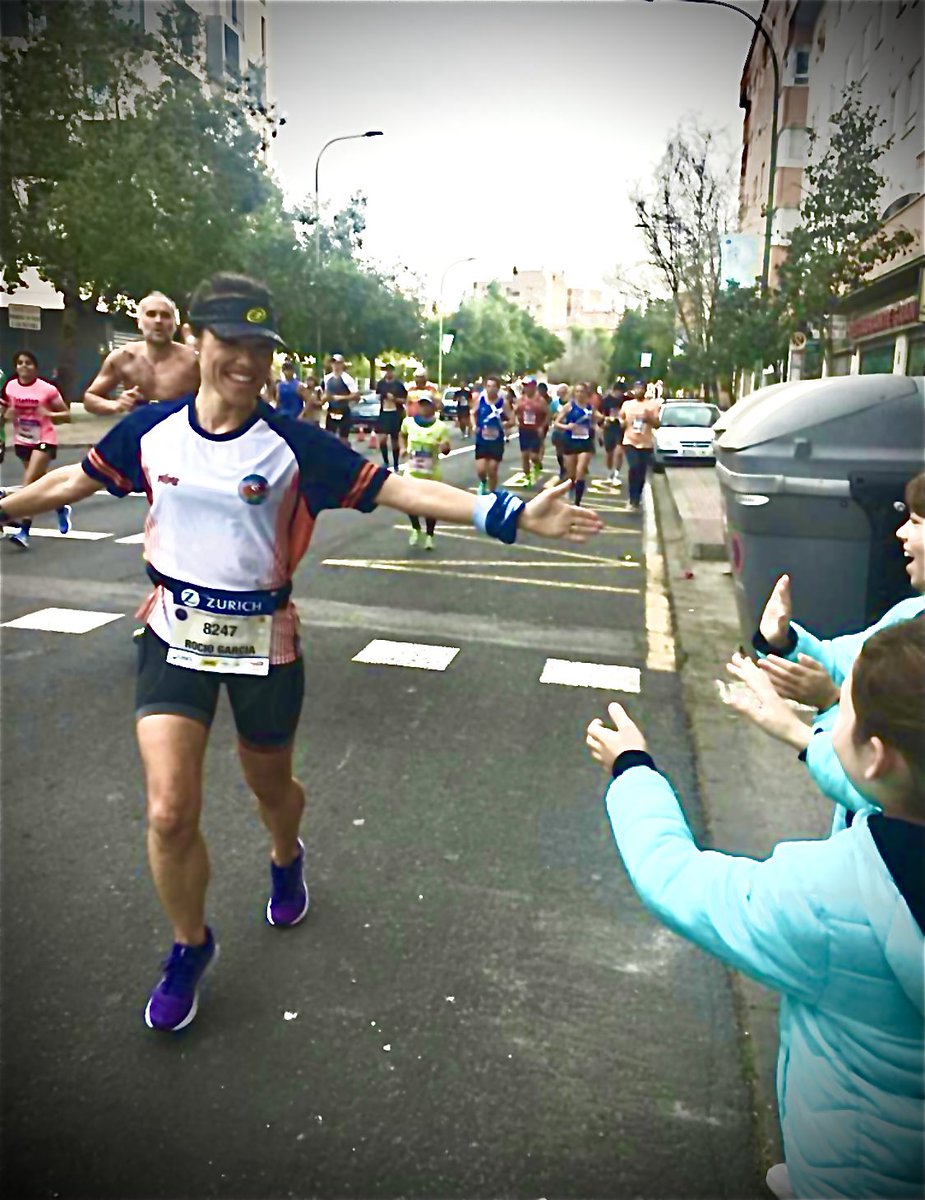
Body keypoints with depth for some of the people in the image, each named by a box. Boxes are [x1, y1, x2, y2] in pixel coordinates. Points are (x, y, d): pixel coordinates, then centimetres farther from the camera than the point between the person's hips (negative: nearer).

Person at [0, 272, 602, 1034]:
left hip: (264, 639, -1)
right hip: (176, 634, 1)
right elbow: (73, 481, 13)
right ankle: (190, 946, 25)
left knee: (270, 786, 18)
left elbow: (403, 491, -17)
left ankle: (287, 860, 57)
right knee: (170, 814, -6)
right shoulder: (150, 429, -5)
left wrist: (515, 516, -24)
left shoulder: (295, 444, -12)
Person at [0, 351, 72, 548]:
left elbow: (67, 415, -8)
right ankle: (62, 509, 44)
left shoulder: (47, 389, -13)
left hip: (44, 440, -5)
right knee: (40, 482, 17)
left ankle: (24, 532, -18)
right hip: (22, 442, 5)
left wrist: (48, 413, -25)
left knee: (29, 482, -17)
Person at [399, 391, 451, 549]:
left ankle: (429, 536, 25)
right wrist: (403, 448, 5)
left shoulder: (441, 426, -9)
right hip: (412, 470, 2)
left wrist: (444, 447, -29)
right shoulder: (408, 422, -2)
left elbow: (447, 449, -7)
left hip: (431, 472, -2)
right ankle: (416, 530, 28)